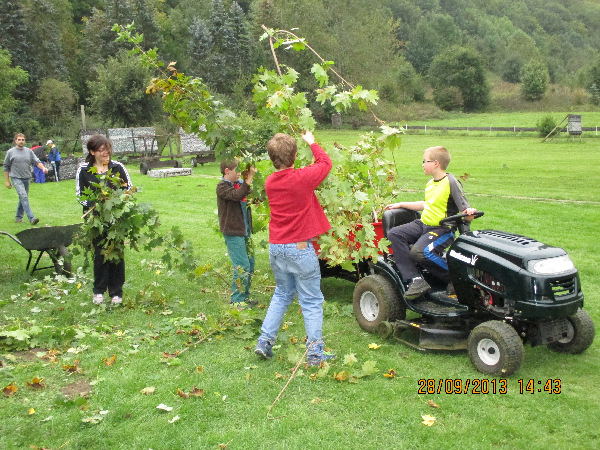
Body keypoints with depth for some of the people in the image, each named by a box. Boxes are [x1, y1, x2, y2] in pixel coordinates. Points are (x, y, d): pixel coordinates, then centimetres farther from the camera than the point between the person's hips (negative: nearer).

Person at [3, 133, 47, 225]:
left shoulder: (29, 151, 9)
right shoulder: (10, 152, 2)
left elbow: (37, 161, 4)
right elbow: (6, 167, 6)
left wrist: (43, 168, -17)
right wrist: (7, 181, 4)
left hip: (27, 178, 4)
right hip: (16, 178, -4)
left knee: (23, 198, 12)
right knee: (24, 197, -18)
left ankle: (18, 216, 28)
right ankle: (31, 218, -23)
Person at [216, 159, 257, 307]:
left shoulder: (240, 183, 10)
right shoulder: (222, 187, -11)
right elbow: (237, 195, -30)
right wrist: (249, 178, -30)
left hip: (245, 231, 8)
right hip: (233, 233, -8)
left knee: (250, 264, 14)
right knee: (242, 267, -8)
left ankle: (245, 296, 27)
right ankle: (237, 300, 4)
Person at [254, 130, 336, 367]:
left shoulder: (270, 182, 2)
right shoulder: (303, 178, -15)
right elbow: (325, 162, 3)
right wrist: (312, 143, 18)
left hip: (276, 247, 6)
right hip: (300, 248, -6)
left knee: (282, 294, 23)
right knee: (311, 301, 5)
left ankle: (265, 341, 22)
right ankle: (315, 352, 10)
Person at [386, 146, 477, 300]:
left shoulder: (451, 183, -11)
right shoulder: (431, 183, 14)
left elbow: (466, 215, -14)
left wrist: (469, 212, -38)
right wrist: (401, 204, 33)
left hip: (442, 229, -9)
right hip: (423, 224, 9)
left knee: (419, 251, -33)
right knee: (394, 234, -11)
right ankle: (416, 281, -20)